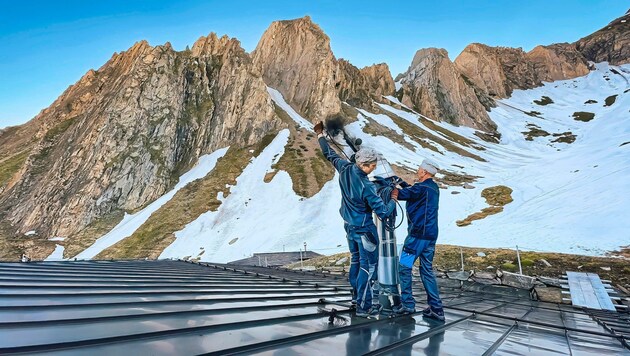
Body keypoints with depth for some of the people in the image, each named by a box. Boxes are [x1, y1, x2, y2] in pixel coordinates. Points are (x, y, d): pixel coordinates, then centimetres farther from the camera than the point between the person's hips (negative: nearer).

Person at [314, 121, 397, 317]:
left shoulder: (345, 169, -13)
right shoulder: (366, 186, -30)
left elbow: (330, 155, 6)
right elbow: (383, 212, -26)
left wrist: (320, 135, 21)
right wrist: (393, 199, -6)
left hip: (349, 225, 8)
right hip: (364, 229, -8)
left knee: (355, 259, 25)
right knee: (368, 265, 7)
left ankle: (356, 294, 44)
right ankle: (364, 306, 15)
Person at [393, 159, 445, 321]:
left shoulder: (422, 188, -15)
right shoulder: (433, 188, 13)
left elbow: (400, 194, -17)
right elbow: (413, 192, 25)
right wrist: (401, 182, 20)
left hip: (418, 234, -9)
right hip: (431, 236, 9)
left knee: (404, 267, 2)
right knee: (427, 270, 14)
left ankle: (407, 304, 8)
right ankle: (436, 308, 16)